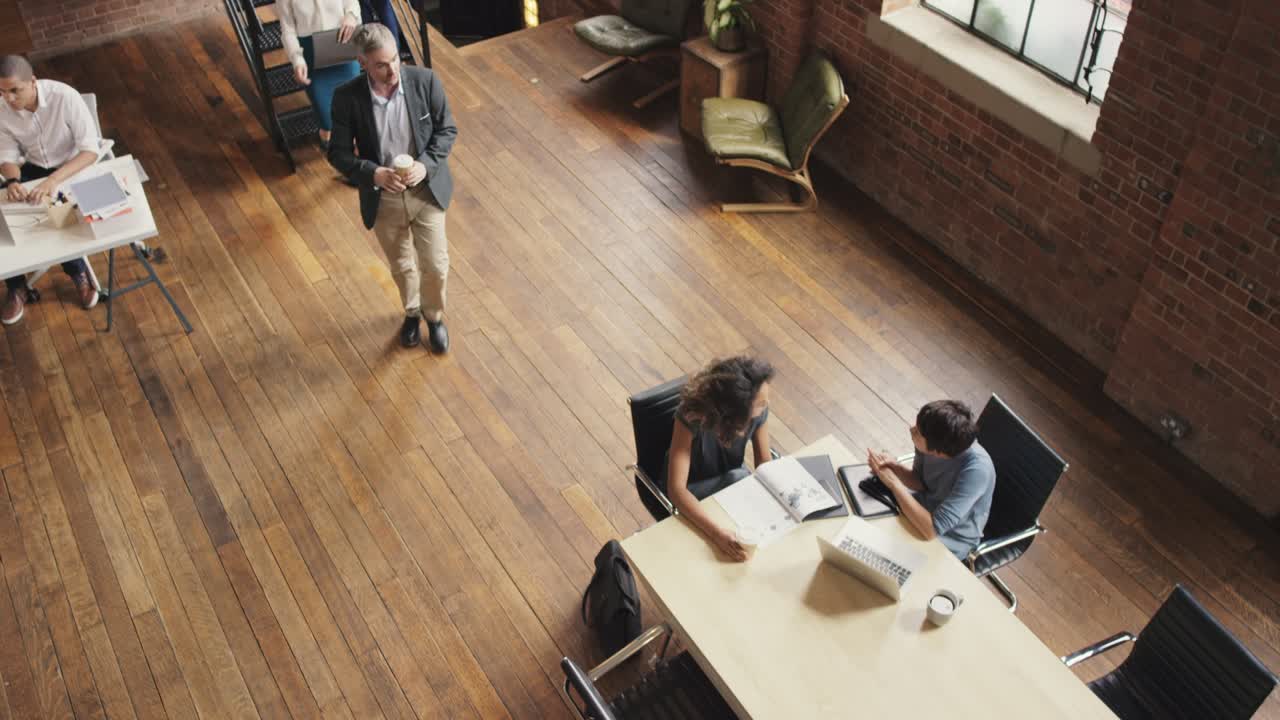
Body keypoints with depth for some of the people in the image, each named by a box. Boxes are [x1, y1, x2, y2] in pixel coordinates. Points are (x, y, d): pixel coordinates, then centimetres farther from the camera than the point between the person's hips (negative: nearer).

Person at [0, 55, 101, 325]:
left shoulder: (65, 97, -28)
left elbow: (90, 150, -30)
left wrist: (54, 180, -43)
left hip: (75, 167, -4)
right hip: (34, 169, 4)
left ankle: (78, 273, 1)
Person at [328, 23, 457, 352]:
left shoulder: (425, 81, -17)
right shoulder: (347, 97, -18)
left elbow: (447, 130, -5)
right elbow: (338, 153, -11)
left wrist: (426, 164, -22)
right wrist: (373, 173, -29)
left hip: (427, 190, 0)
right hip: (382, 199, 0)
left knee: (435, 264, 9)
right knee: (402, 266, 20)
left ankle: (434, 314, 41)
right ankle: (412, 311, 51)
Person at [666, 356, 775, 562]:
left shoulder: (758, 412, -22)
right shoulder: (692, 416, -36)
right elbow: (676, 489, -39)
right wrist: (715, 531, -52)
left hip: (730, 484, 4)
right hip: (691, 493, -4)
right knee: (738, 478, -32)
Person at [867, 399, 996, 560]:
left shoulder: (976, 469, -39)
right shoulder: (934, 441, -22)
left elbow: (932, 529, -39)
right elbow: (921, 482, -2)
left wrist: (893, 482, -34)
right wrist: (895, 467, -23)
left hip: (951, 539, -5)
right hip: (927, 504, 6)